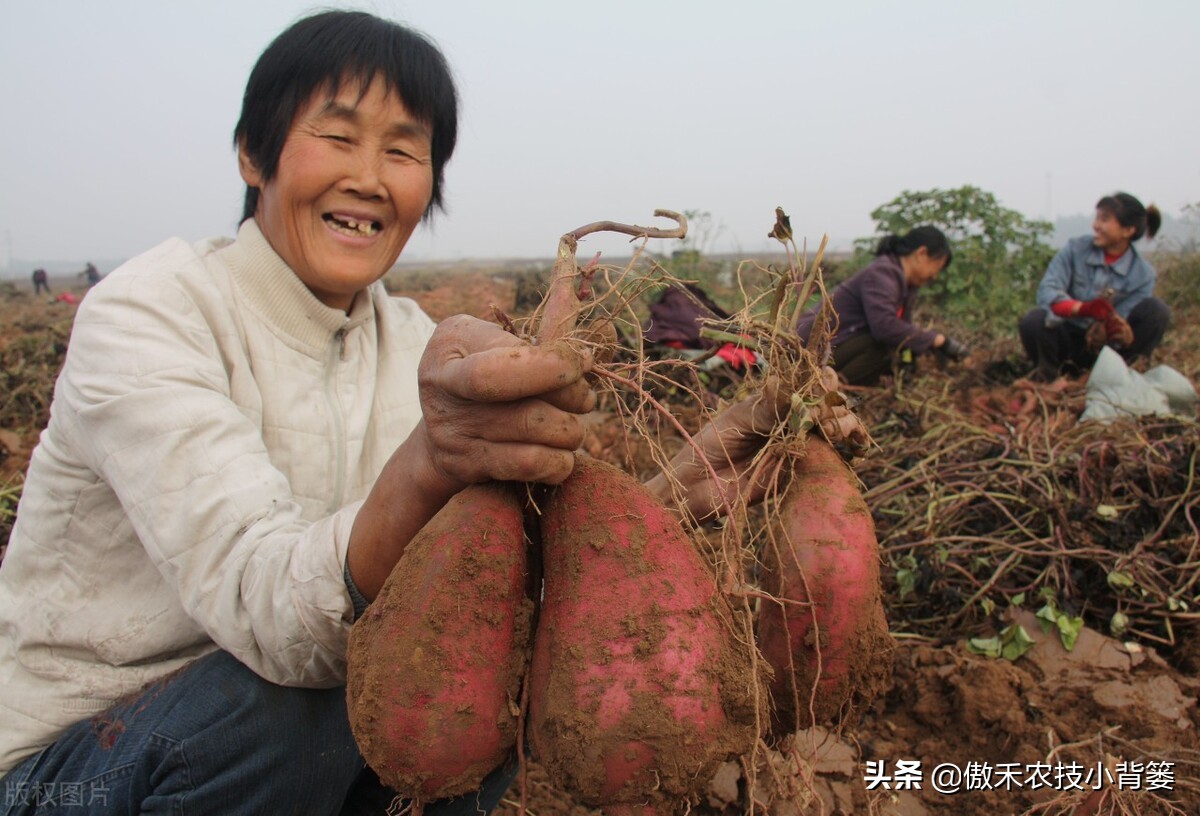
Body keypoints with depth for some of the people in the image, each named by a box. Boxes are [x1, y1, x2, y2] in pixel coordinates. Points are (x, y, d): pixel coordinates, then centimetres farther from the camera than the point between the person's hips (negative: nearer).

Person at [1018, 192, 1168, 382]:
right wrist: (1083, 308, -40)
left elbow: (1118, 323, -14)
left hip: (1105, 345, 1)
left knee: (1156, 310, -21)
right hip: (1068, 336, -1)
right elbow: (1046, 290, -21)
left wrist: (1105, 328, -40)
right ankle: (1046, 370, -3)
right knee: (1033, 320, -33)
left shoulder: (1143, 273, -8)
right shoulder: (1076, 248, -8)